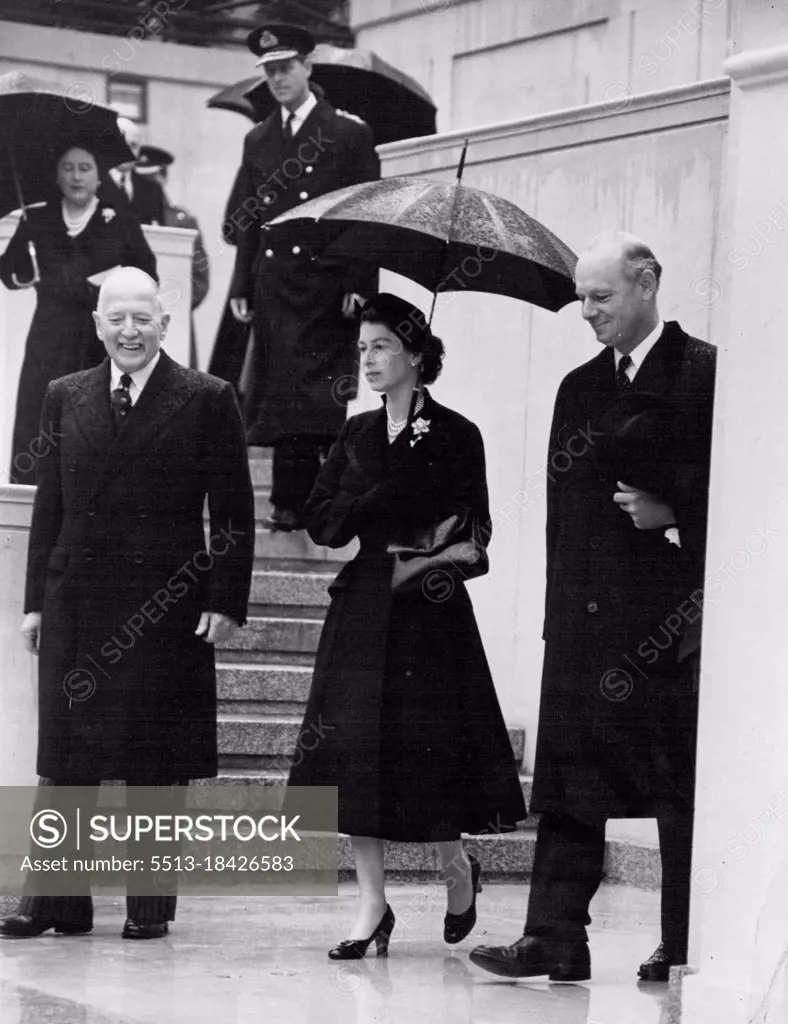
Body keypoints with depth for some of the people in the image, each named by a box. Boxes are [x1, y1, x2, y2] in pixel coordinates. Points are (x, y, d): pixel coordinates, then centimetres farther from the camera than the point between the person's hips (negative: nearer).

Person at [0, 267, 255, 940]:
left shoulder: (206, 401, 0)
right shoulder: (66, 398, 10)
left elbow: (234, 513, -1)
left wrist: (226, 602, -8)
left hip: (167, 606, -3)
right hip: (76, 601, 3)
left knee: (160, 759, 3)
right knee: (65, 757, 4)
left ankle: (150, 902, 12)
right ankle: (56, 899, 11)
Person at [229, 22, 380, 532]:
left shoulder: (350, 133, 2)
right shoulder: (257, 140, 15)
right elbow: (249, 219, 16)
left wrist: (359, 284, -10)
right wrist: (243, 287, 8)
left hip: (327, 284, -4)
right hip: (274, 288, 4)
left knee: (327, 392, -8)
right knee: (282, 394, 1)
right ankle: (293, 502, 4)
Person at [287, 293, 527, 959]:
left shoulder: (455, 436, 0)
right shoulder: (357, 435, 13)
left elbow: (473, 533, -3)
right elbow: (320, 521, 6)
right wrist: (379, 499, -9)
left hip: (429, 609, -4)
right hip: (362, 603, 4)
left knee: (428, 745, -4)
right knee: (354, 747, -3)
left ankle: (457, 867, 24)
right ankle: (372, 904, 3)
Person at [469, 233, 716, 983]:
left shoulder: (702, 374, -3)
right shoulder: (578, 389, 16)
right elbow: (563, 499, 15)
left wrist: (674, 514, -17)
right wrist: (561, 604, 8)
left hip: (671, 611, -5)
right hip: (585, 613, 6)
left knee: (682, 782, 2)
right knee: (570, 780, 1)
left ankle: (684, 947, 10)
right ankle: (555, 940, 1)